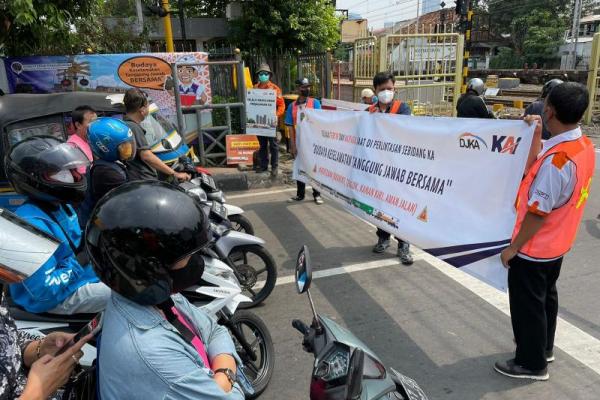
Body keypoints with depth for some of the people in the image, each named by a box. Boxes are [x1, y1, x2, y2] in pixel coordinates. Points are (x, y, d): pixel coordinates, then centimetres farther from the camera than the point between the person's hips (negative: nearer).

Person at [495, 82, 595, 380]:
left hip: (535, 247, -9)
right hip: (557, 244, 9)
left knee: (526, 304, 8)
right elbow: (536, 174, 7)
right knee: (545, 296, 25)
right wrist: (536, 137, 3)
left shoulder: (557, 158, -31)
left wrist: (513, 247, -16)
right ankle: (542, 346, 44)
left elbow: (538, 212, -27)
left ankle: (532, 363, 26)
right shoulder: (584, 145, -2)